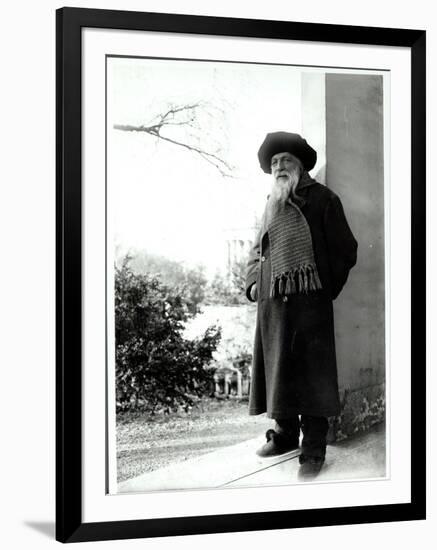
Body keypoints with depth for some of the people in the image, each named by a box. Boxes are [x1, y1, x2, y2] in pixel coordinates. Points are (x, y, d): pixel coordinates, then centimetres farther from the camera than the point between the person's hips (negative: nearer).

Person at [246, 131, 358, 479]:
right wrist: (252, 282, 11)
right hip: (271, 302, 6)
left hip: (309, 301, -6)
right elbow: (257, 250, 26)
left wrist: (326, 289, -3)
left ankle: (314, 450, -1)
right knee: (277, 370, 9)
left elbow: (345, 250, 0)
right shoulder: (271, 205, 20)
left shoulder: (322, 199, 2)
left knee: (310, 374, -5)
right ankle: (285, 435, 22)